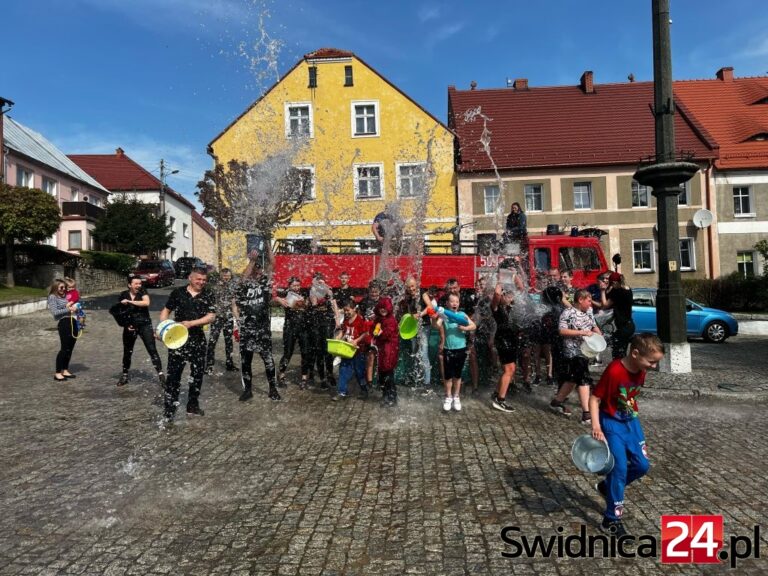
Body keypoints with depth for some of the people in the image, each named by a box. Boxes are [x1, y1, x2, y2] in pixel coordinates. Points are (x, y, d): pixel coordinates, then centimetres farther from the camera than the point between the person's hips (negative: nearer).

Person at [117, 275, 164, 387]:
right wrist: (125, 324, -5)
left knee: (152, 350, -7)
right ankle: (124, 375, 30)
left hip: (145, 325, -2)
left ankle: (161, 374, -7)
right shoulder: (123, 295, -1)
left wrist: (130, 302, -26)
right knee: (127, 352, 13)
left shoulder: (142, 292, -6)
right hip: (130, 327, 2)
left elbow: (146, 303, -25)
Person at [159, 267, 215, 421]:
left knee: (197, 373, 9)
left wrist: (191, 323, -19)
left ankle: (193, 406, 25)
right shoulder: (178, 292, 2)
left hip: (198, 339, 2)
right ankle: (169, 410, 4)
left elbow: (211, 316, -8)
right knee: (173, 374, -3)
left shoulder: (207, 296, 1)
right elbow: (166, 310, 8)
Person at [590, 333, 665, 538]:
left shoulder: (640, 371, -3)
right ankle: (612, 520, 5)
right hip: (611, 424, -8)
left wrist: (632, 417, 18)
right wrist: (596, 427, -30)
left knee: (642, 465, 9)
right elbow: (594, 399, -22)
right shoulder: (614, 371, -27)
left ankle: (607, 486, 32)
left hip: (631, 421, 8)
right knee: (620, 468, -8)